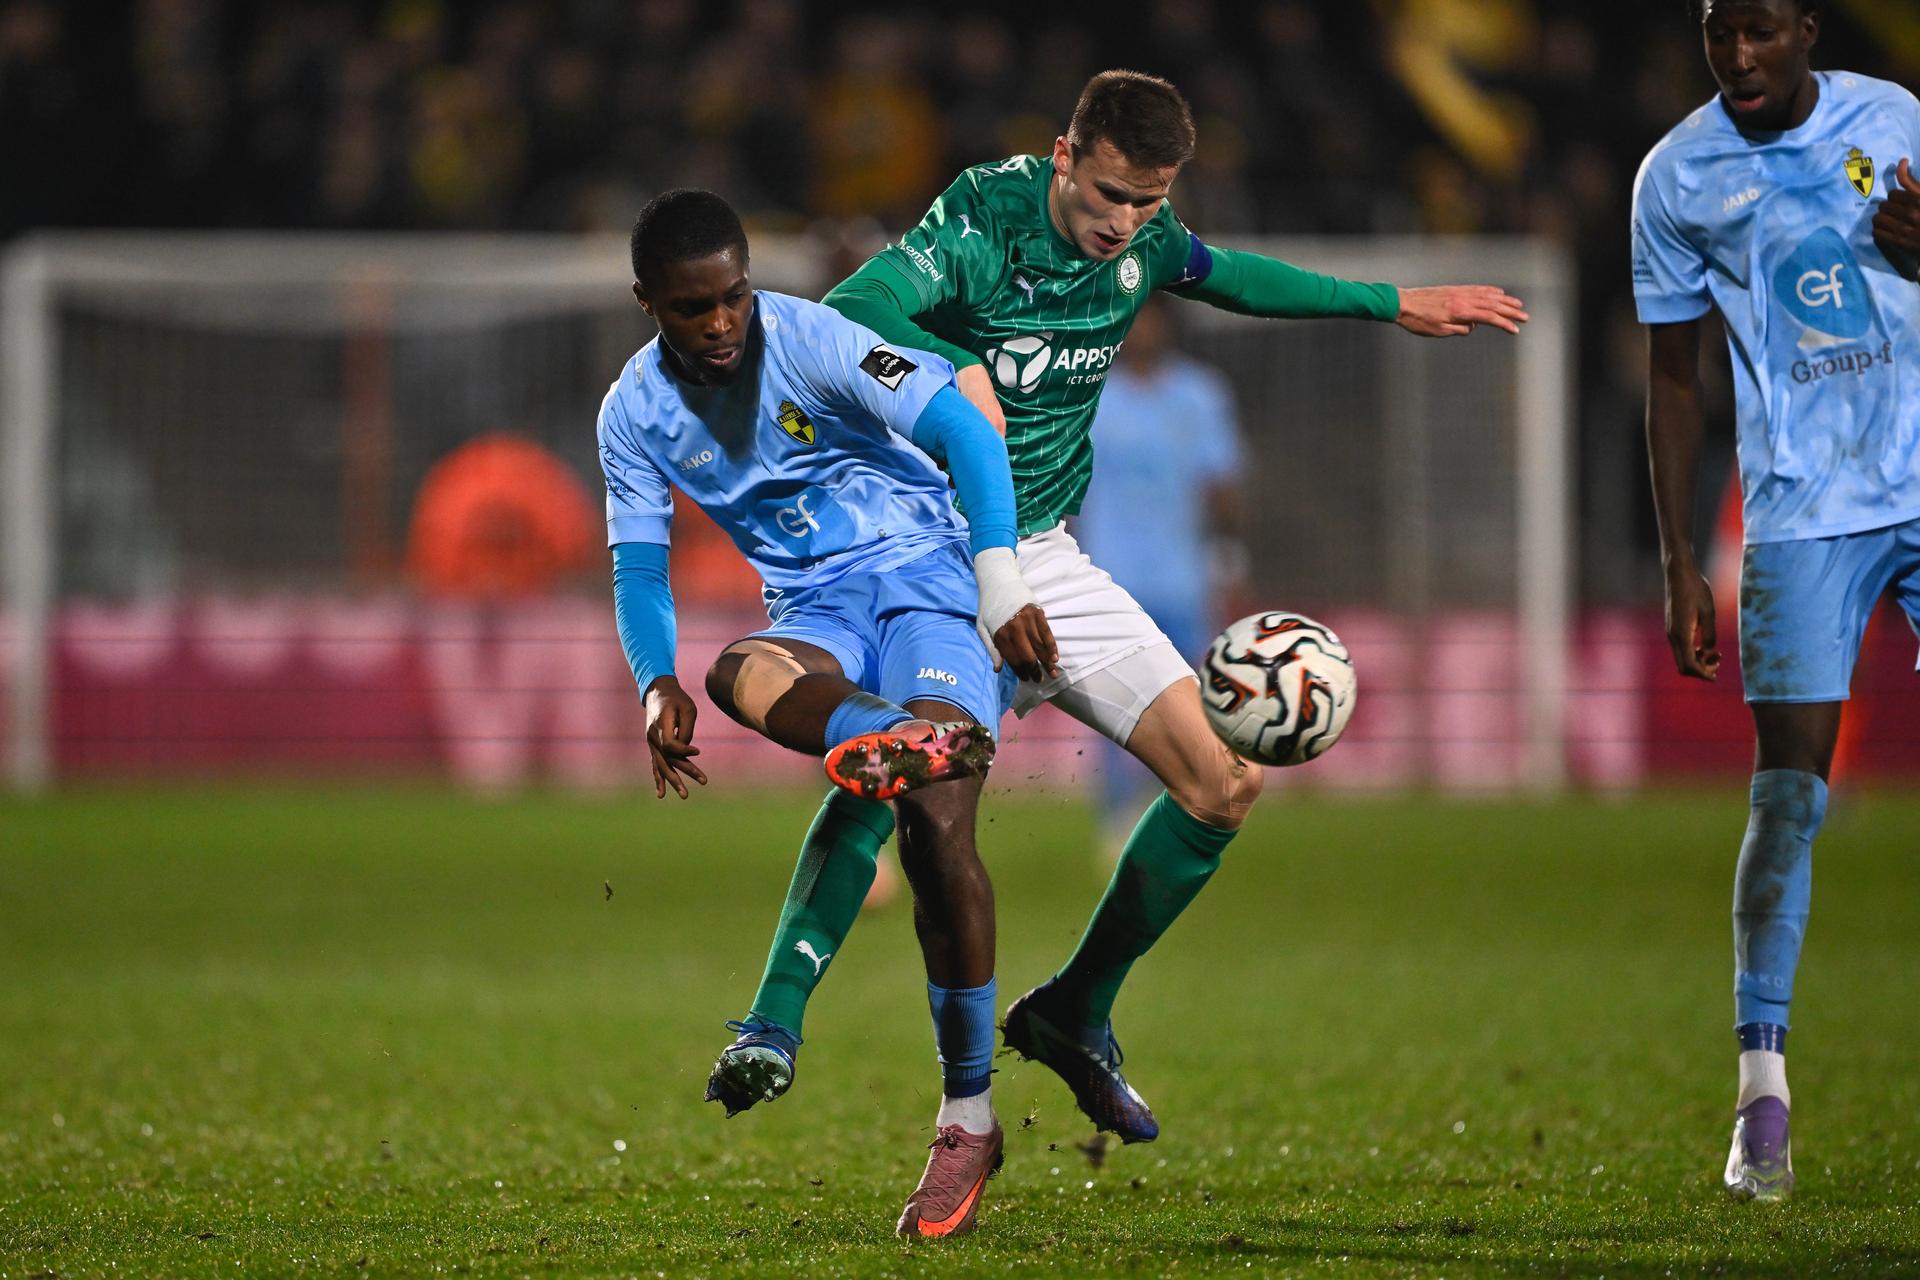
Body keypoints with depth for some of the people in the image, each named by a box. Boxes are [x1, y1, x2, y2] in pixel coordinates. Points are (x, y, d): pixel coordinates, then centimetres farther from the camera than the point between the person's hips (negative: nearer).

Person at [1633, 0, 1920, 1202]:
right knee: (1790, 787, -9)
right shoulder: (1678, 176, 1)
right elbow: (1675, 375, 7)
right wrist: (1680, 563, 3)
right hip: (1803, 512, -2)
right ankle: (1762, 1089, -6)